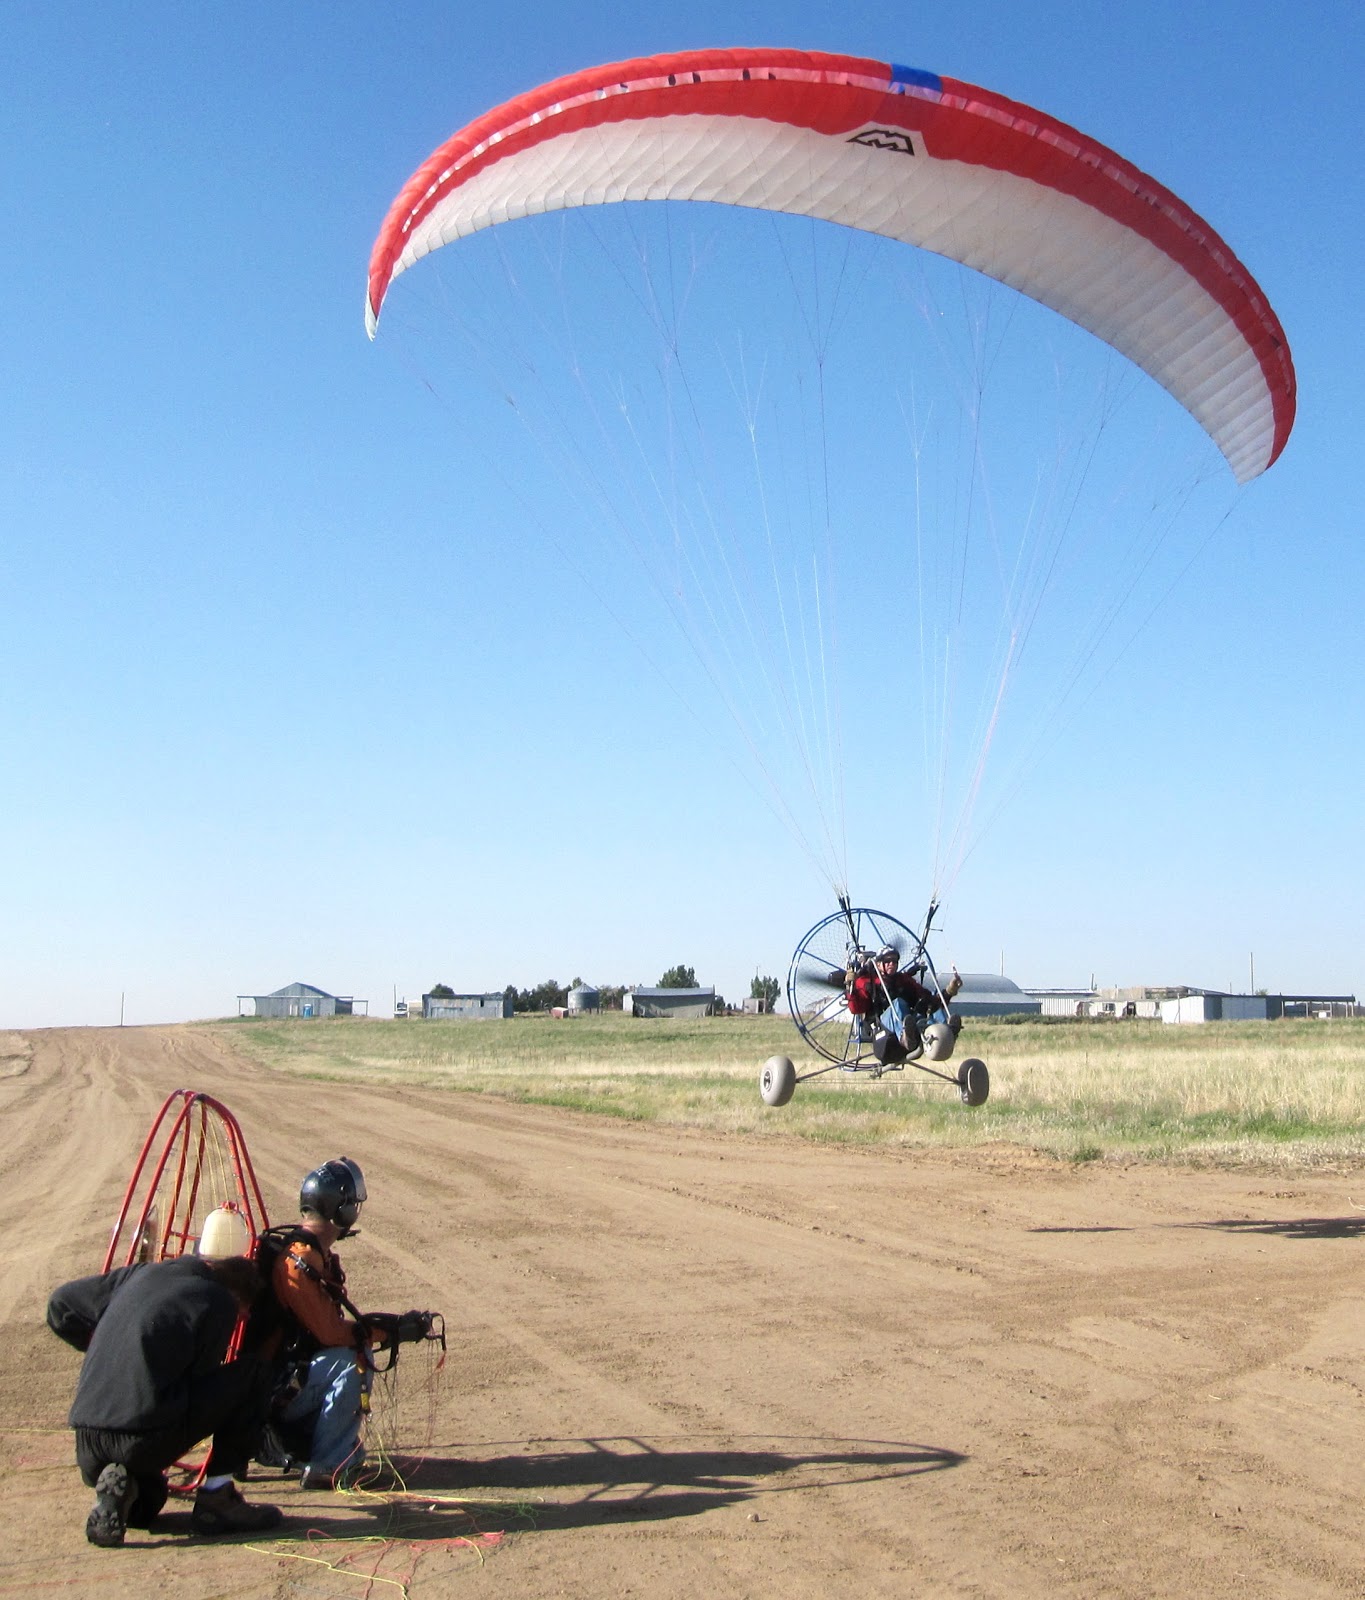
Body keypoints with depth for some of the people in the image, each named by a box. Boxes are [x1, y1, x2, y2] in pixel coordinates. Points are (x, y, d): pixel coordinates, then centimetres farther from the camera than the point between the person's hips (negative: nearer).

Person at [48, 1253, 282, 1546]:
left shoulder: (142, 1273, 18)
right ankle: (216, 1497, 7)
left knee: (143, 1510, 37)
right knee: (250, 1378, 11)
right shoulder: (219, 1302, 1)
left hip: (86, 1448, 7)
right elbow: (200, 1376, 4)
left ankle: (115, 1491, 3)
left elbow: (61, 1303, 24)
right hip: (146, 1436, -7)